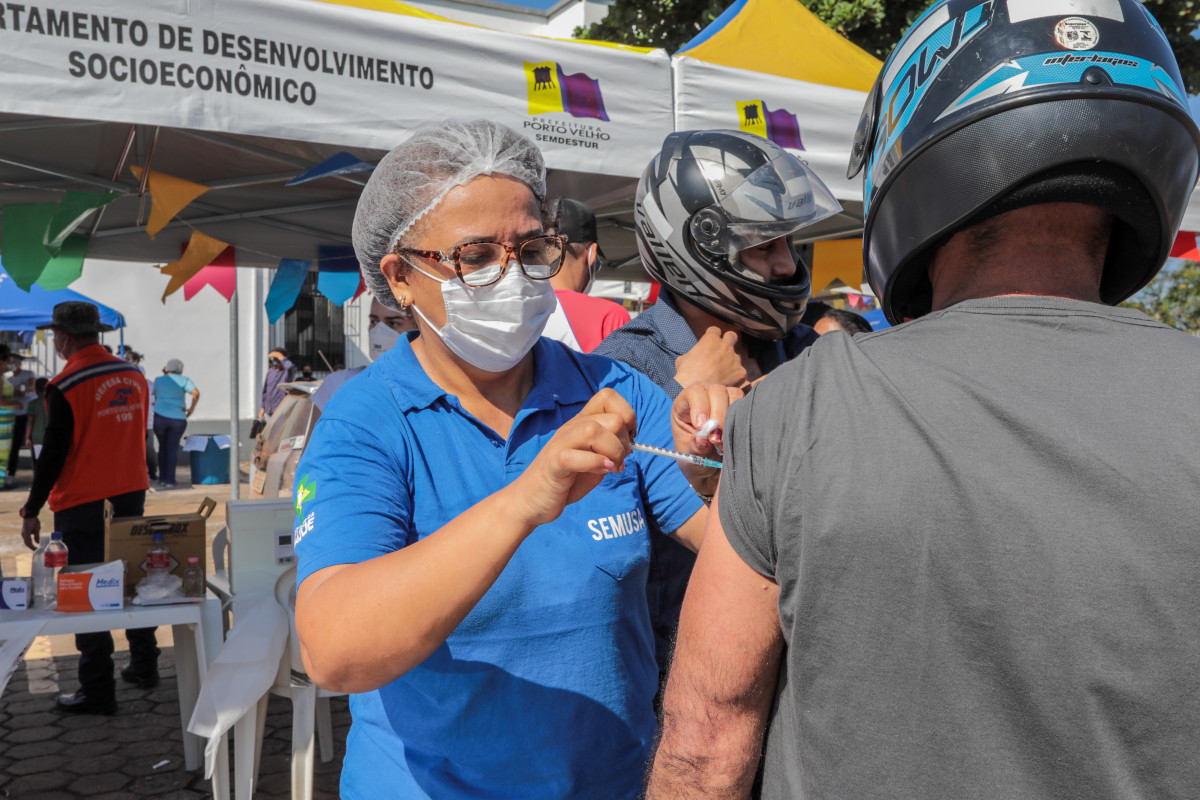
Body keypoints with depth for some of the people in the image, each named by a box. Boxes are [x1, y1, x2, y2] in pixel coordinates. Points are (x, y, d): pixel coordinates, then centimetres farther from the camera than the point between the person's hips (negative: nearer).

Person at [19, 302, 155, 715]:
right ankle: (144, 665, 27)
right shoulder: (133, 376, 4)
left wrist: (31, 511, -6)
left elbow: (53, 452, -14)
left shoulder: (65, 386, -15)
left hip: (82, 503, -6)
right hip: (131, 496, 6)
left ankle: (97, 691, 5)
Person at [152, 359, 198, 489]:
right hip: (178, 418, -2)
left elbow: (156, 397, 20)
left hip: (160, 416, 2)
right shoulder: (183, 380, 0)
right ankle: (170, 480, -2)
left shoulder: (158, 380, 9)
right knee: (172, 449, 3)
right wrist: (192, 408, -3)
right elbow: (196, 393, -15)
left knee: (163, 448, 15)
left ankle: (163, 478, 14)